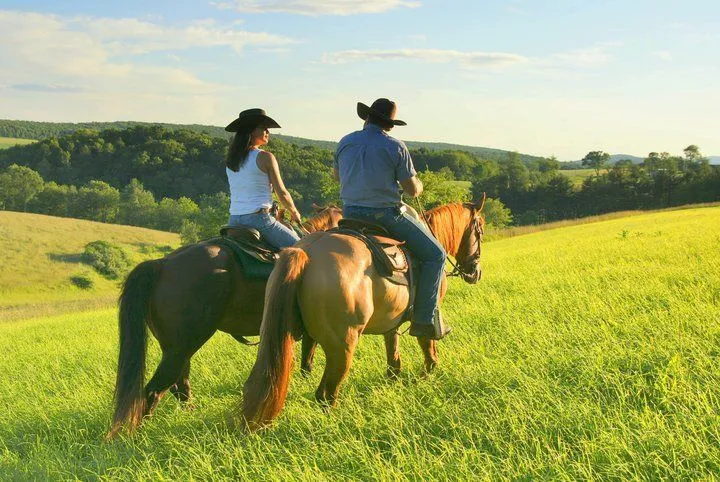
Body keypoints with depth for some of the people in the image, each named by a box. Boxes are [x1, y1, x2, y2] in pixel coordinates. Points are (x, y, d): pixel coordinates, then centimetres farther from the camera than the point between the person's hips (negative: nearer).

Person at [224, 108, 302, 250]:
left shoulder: (231, 159, 11)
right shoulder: (265, 157, -8)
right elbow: (282, 194, -4)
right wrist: (294, 213, 15)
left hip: (234, 221, 7)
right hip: (258, 219, -7)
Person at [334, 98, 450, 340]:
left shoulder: (345, 143, 4)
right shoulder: (395, 147, -10)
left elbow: (337, 175, 22)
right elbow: (412, 190, -6)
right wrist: (419, 184, 17)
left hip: (350, 215, 5)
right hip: (386, 215, -5)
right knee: (435, 255, 5)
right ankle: (425, 319, -3)